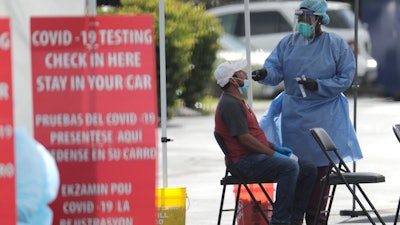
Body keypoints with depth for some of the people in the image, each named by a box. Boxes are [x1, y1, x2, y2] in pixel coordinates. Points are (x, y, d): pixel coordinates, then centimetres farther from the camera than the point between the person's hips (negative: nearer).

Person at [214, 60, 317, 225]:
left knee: (308, 169, 3)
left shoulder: (236, 101, 22)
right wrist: (274, 154, -16)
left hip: (257, 157, 11)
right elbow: (244, 139, -20)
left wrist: (275, 147, 14)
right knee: (290, 166, -32)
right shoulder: (229, 104, -13)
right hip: (245, 161, -11)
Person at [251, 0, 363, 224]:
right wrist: (265, 73, -23)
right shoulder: (289, 42, 7)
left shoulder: (337, 45, -2)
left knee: (320, 166, 0)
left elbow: (345, 78, -4)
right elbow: (276, 67, 1)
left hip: (324, 115, -3)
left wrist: (317, 86, -16)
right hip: (292, 112, 3)